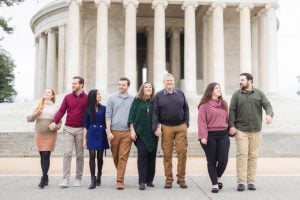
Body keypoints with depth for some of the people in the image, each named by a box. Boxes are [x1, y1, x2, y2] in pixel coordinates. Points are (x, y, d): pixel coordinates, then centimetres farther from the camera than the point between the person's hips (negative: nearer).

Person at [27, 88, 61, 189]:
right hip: (39, 134, 2)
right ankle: (46, 177, 15)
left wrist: (56, 126, -13)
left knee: (46, 156, -11)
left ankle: (43, 179, -12)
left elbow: (59, 122, 9)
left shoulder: (55, 107, 9)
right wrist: (37, 112, -10)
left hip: (50, 134, -2)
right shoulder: (39, 107, 13)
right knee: (42, 156, 5)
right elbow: (29, 119, 6)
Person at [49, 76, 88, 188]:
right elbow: (61, 111, 2)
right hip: (68, 129, 1)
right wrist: (54, 122, -14)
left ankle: (78, 178, 17)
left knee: (79, 154, 7)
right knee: (67, 153, -7)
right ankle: (65, 179, -5)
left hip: (80, 129, -1)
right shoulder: (67, 97, 6)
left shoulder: (87, 98, 0)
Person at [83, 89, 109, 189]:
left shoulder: (103, 108, 5)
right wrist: (84, 138, 2)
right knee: (92, 155, -9)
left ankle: (99, 176, 24)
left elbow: (106, 123, 5)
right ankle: (93, 180, -6)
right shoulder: (88, 110, 5)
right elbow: (86, 125, 6)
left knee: (100, 157, 6)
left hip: (101, 134, 1)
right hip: (91, 134, -1)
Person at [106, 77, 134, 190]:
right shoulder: (112, 99, 6)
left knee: (123, 157, -5)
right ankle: (120, 175, 33)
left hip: (127, 132, -1)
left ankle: (120, 181, -1)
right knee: (115, 157, 11)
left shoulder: (133, 100, 7)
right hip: (114, 131, 1)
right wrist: (109, 131, -6)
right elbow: (108, 116, 2)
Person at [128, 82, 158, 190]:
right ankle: (142, 181, -5)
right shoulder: (137, 101, 3)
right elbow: (132, 116, 1)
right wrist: (132, 131, -5)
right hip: (140, 133, -2)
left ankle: (149, 180, 16)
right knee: (142, 155, -7)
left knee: (152, 156, 5)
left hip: (152, 134, 3)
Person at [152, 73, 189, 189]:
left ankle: (181, 178, 8)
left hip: (181, 127, 1)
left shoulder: (180, 94, 11)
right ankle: (169, 179, 10)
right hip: (166, 128, -1)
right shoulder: (159, 96, 5)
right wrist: (156, 127, -6)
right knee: (167, 154, 1)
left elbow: (186, 109, 13)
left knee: (182, 152, -3)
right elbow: (155, 113, 2)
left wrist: (186, 123, 5)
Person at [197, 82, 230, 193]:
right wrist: (203, 136, -17)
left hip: (223, 135, 4)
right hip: (210, 136, -4)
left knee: (223, 159, -2)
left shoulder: (224, 104, 13)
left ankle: (218, 177, 27)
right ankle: (214, 184, 14)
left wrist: (230, 130, 11)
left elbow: (227, 118, 17)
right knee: (212, 161, 4)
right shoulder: (205, 105, -4)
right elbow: (201, 121, -10)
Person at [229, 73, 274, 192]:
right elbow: (232, 111, 3)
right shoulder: (237, 95, 6)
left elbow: (267, 105, -2)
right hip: (241, 130, -1)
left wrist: (269, 114, -24)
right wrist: (231, 125, -8)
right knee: (242, 154, -8)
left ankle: (251, 181, 12)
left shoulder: (259, 94, 8)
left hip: (256, 130, 2)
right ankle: (241, 182, -5)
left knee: (253, 156, 5)